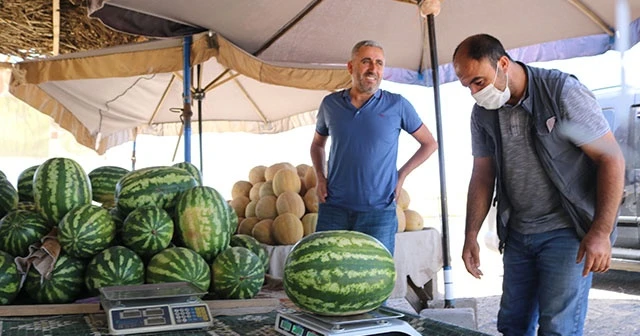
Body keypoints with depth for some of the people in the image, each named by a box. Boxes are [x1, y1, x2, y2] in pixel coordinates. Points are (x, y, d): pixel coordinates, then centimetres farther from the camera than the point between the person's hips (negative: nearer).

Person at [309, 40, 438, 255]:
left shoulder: (397, 105, 0)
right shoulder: (330, 103, 7)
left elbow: (429, 144, 11)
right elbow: (317, 144, 23)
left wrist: (401, 176, 3)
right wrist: (320, 178, 8)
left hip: (378, 212, -2)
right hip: (333, 208, 2)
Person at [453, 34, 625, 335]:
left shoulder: (561, 91, -14)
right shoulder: (482, 113, 2)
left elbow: (611, 158, -14)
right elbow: (482, 176, 10)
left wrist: (601, 232, -20)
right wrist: (471, 237, 5)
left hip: (568, 231, -5)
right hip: (517, 233, 5)